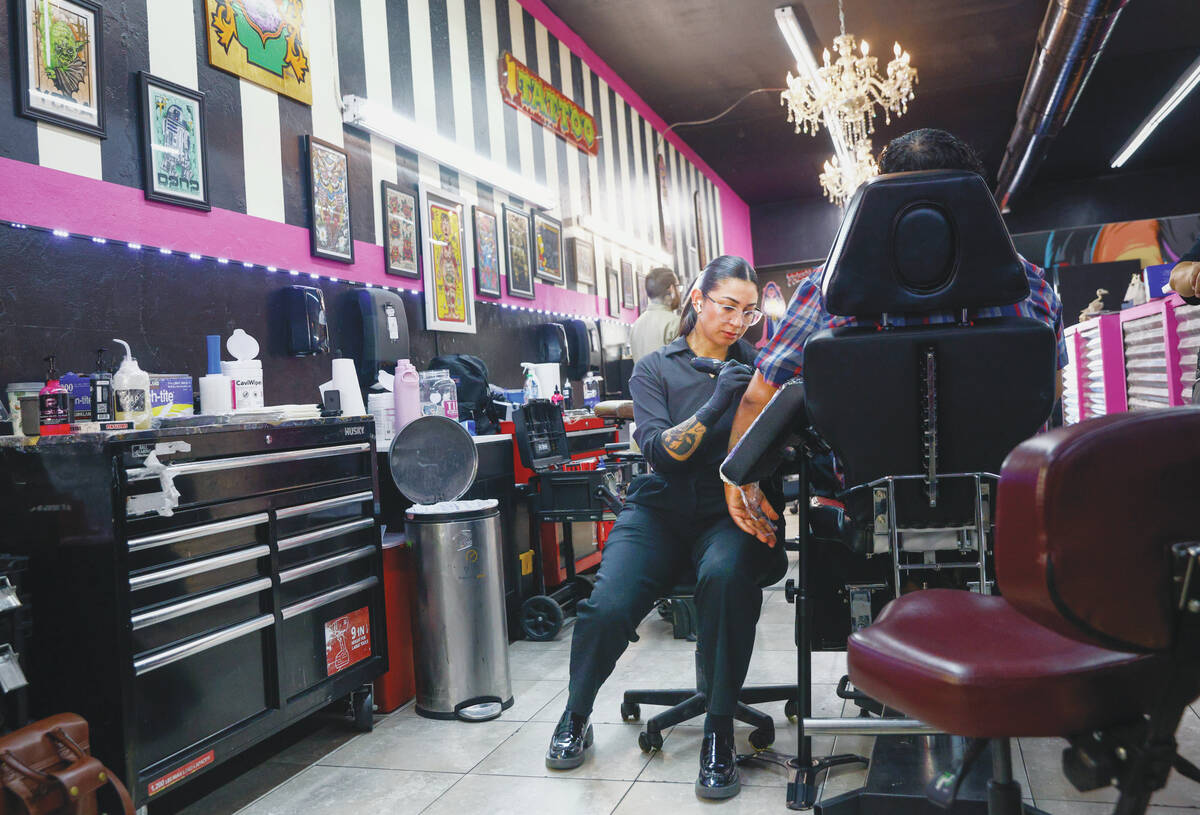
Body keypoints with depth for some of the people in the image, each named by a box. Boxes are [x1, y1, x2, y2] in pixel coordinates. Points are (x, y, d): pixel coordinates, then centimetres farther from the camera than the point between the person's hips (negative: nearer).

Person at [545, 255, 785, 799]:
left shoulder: (756, 367, 13)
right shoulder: (655, 368, 8)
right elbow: (658, 450, -7)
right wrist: (713, 406, -20)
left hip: (729, 511, 0)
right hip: (661, 508, 0)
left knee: (725, 575, -36)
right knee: (608, 605, -24)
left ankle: (719, 731, -18)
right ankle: (575, 717, 8)